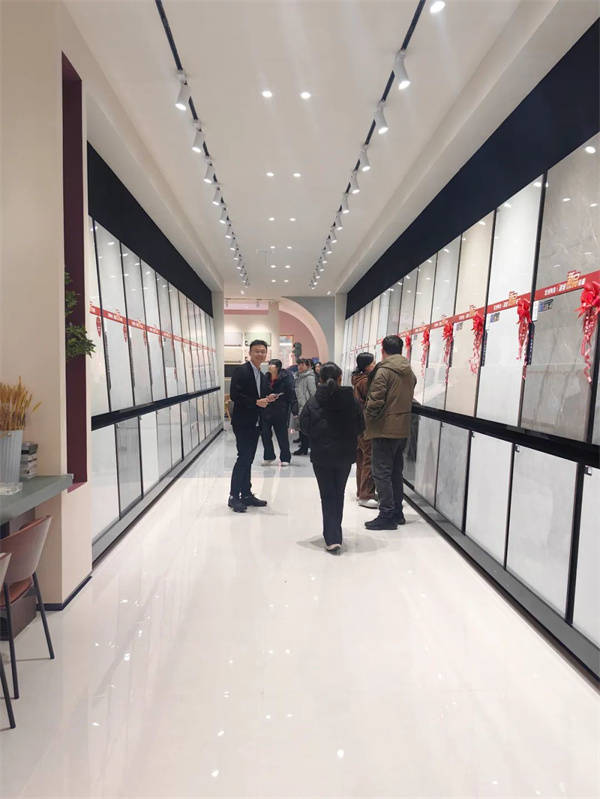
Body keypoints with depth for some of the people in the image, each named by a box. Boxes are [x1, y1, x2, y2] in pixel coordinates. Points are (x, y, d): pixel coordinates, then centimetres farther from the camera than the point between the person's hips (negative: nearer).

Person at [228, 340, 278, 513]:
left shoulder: (263, 377, 16)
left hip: (255, 424, 8)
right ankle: (234, 497, 2)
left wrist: (268, 399, -1)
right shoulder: (241, 371, -9)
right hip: (243, 422, -8)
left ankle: (246, 494, 20)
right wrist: (256, 402, -18)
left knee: (248, 459, 12)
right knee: (243, 458, -8)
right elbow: (234, 395, -17)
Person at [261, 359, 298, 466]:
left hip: (281, 412, -5)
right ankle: (269, 457, 21)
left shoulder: (286, 378, -11)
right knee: (265, 434, 5)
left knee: (282, 435, 5)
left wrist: (294, 411, -18)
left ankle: (285, 458, 19)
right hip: (267, 411, 5)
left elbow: (292, 395, -13)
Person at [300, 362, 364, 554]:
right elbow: (360, 427, -1)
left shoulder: (313, 402, -10)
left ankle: (332, 539, -2)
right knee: (339, 493, 18)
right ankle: (335, 533, 31)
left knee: (327, 495, 6)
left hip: (321, 455, -2)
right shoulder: (351, 400, -6)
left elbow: (305, 428, -8)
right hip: (345, 454, 2)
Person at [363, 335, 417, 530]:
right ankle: (397, 512, 25)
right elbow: (409, 399, 15)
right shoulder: (410, 373, 11)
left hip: (384, 429, -8)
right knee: (396, 472, 17)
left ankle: (387, 516, 1)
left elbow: (375, 401, -18)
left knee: (382, 472, -1)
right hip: (402, 429, 8)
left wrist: (368, 418, -3)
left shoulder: (383, 371, -14)